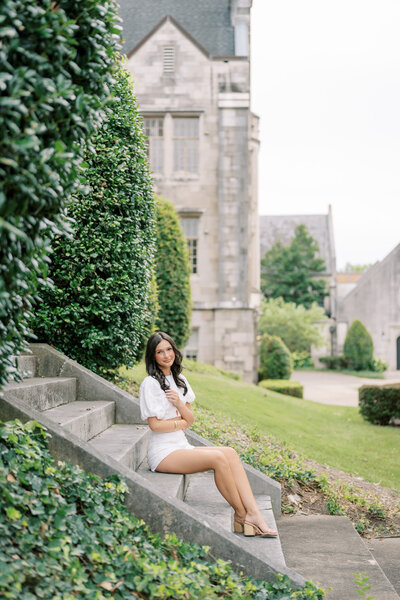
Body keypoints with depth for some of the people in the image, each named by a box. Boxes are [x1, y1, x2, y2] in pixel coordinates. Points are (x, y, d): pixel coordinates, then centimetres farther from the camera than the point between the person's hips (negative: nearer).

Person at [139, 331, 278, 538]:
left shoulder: (180, 380, 15)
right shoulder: (150, 383, -8)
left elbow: (190, 419, 9)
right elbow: (155, 425, -14)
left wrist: (179, 403, -10)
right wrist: (181, 423, 0)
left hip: (182, 447, 7)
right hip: (163, 453, -7)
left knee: (230, 453, -14)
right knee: (218, 458, -25)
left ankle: (253, 514, -23)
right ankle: (241, 515, -13)